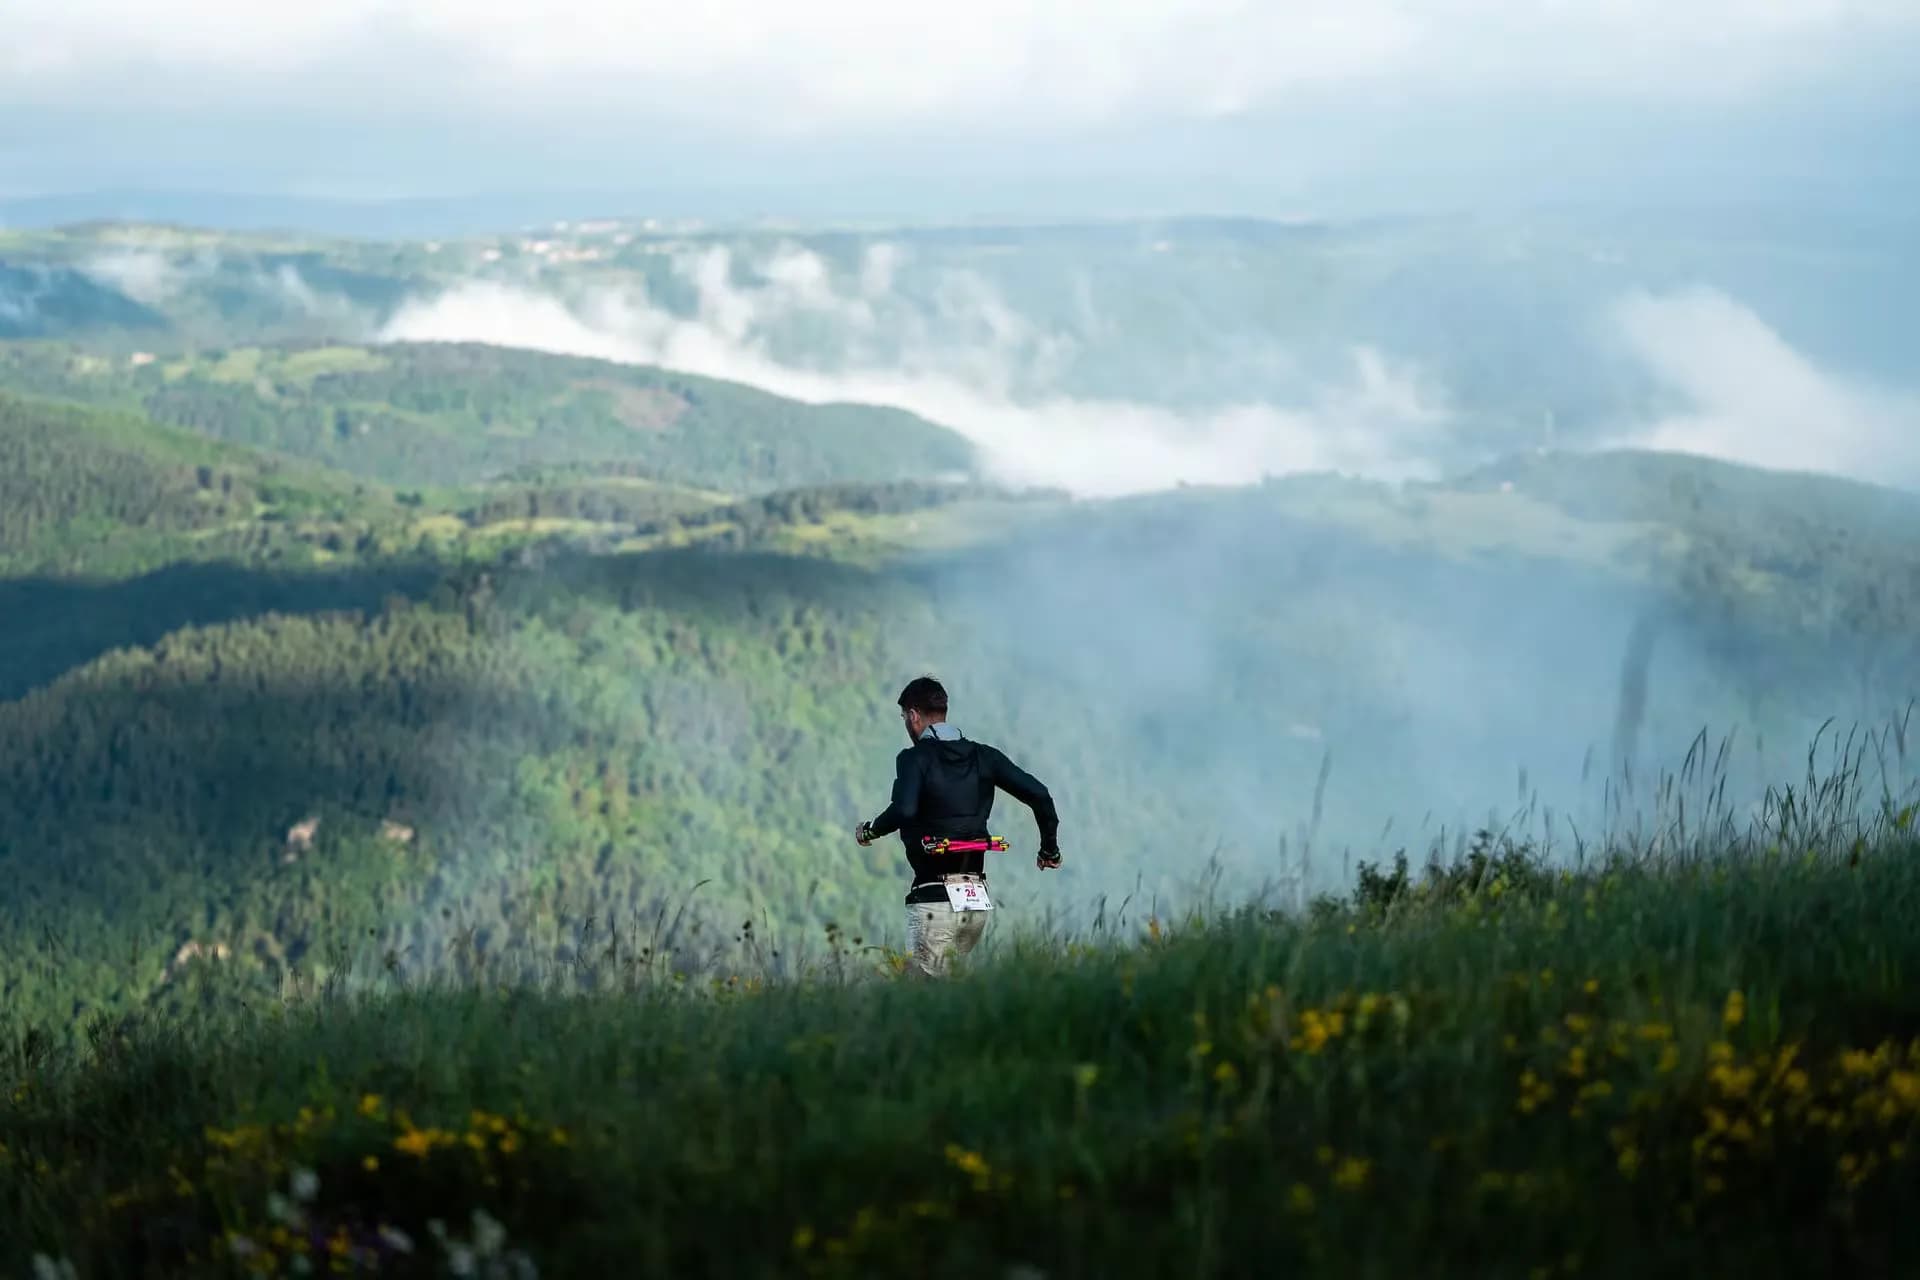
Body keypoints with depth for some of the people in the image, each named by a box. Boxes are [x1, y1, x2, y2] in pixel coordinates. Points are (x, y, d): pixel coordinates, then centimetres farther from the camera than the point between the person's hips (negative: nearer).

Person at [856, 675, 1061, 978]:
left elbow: (903, 811, -23)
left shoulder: (914, 759, -6)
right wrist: (1050, 848, 16)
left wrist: (869, 830, -4)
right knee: (953, 979, 21)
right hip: (978, 898, 6)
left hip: (934, 899, -6)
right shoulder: (983, 756, 10)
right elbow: (1038, 794, 4)